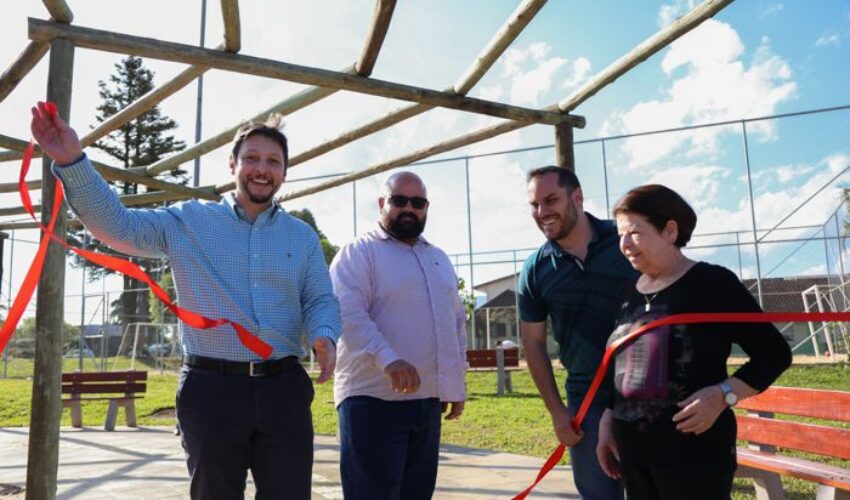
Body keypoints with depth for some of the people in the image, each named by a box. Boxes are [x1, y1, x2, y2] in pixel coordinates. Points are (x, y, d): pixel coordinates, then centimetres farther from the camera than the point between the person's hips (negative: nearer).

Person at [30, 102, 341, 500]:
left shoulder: (302, 236, 11)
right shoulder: (188, 221, 6)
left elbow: (321, 300, 8)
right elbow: (116, 225, -2)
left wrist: (325, 337, -14)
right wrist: (72, 161, -13)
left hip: (284, 388, 2)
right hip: (212, 388, -1)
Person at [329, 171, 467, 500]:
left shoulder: (439, 259, 19)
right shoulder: (359, 252, -3)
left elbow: (457, 324, 22)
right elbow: (348, 313, -18)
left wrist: (458, 384, 17)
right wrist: (389, 360, -31)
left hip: (428, 399, 7)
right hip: (374, 399, -7)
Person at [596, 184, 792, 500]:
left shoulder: (713, 283, -7)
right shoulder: (629, 293, 10)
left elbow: (774, 353, -6)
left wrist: (723, 395, -18)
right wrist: (607, 422, 11)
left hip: (694, 448, -6)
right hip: (632, 450, 6)